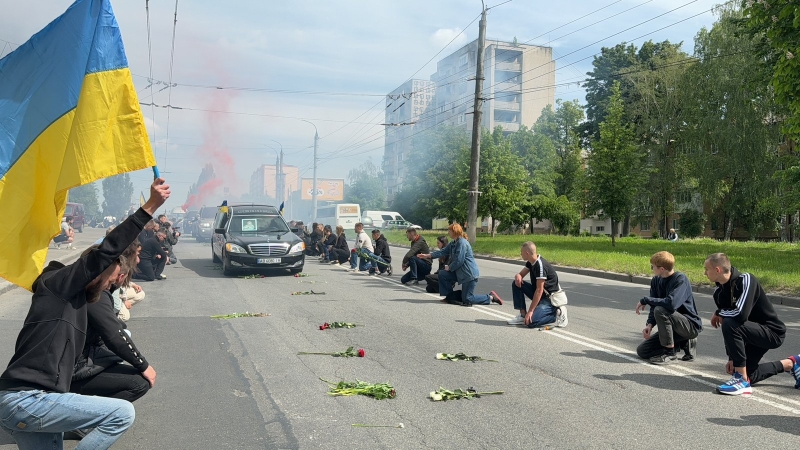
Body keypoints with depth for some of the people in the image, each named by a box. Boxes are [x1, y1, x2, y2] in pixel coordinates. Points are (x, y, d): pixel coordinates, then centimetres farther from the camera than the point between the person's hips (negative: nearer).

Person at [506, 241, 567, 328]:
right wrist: (518, 276, -13)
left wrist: (530, 311, -24)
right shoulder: (531, 262, 3)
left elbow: (539, 290, -26)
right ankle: (523, 315, 2)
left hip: (550, 299, -9)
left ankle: (557, 315, -4)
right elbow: (521, 274, 15)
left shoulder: (540, 265, -25)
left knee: (530, 322, -25)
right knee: (516, 284, 0)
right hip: (539, 295, 9)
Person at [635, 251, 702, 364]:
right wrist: (649, 324, -16)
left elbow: (671, 303, -37)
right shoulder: (656, 281, 1)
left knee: (660, 311, -33)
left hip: (691, 325, -8)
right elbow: (654, 306, 2)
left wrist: (645, 300, -26)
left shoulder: (681, 280, -21)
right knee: (642, 351, 0)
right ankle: (684, 343, 12)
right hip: (673, 327, 8)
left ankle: (669, 352, -16)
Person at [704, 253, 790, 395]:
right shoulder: (719, 293, 0)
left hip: (772, 332, -9)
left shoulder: (745, 280, -23)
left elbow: (741, 314, -36)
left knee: (730, 324, -32)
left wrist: (718, 313, -16)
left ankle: (742, 381, -24)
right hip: (755, 333, 9)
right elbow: (728, 328, 4)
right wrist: (731, 358, 1)